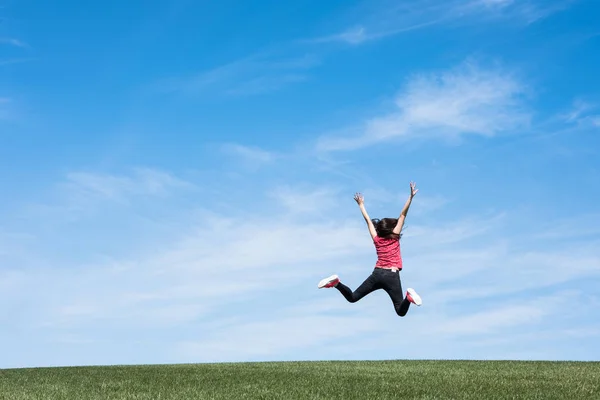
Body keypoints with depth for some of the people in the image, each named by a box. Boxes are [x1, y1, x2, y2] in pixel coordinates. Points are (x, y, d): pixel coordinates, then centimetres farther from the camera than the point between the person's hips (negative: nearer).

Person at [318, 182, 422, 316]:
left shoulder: (376, 239, 11)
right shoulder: (395, 237, 3)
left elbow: (368, 220, 21)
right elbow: (403, 215, 1)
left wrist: (361, 204, 34)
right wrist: (411, 196, -1)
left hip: (377, 273, 4)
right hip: (392, 275, -4)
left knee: (352, 298, 13)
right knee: (401, 311, -8)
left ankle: (336, 283, -12)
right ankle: (408, 297, -39)